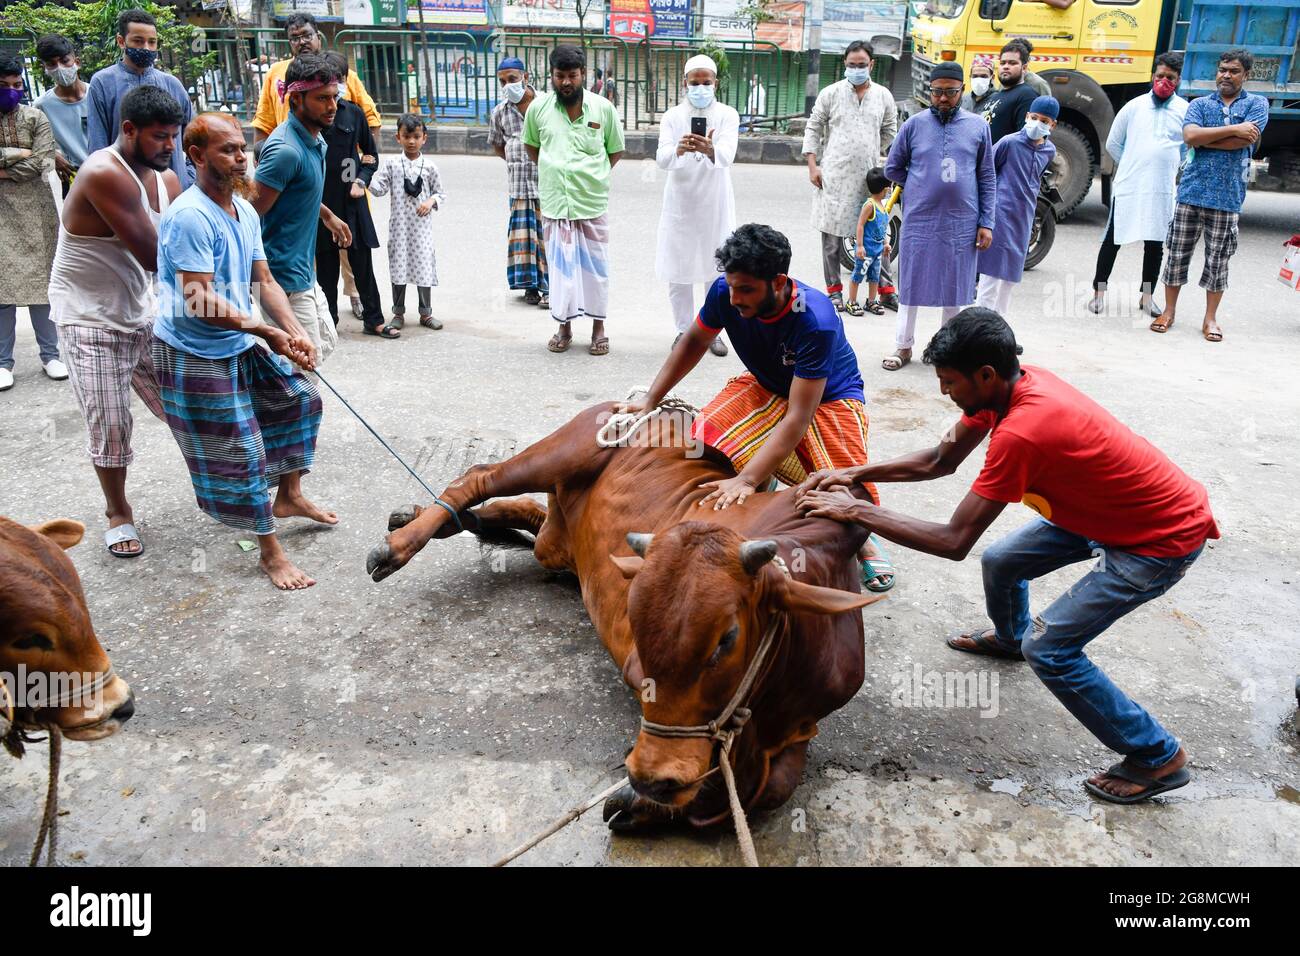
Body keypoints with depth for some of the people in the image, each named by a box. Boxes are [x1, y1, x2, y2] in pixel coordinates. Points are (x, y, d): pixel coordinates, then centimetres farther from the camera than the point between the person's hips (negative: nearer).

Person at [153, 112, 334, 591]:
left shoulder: (245, 211, 5)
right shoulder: (190, 216, -22)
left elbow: (264, 283, 5)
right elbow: (198, 302, -27)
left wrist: (295, 332, -10)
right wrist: (267, 332, -26)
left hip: (240, 343, 9)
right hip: (195, 355, -9)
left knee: (300, 399, 18)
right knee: (240, 453, -2)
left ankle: (288, 496, 36)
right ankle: (270, 552, 12)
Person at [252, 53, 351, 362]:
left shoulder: (315, 139, 7)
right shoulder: (285, 150, -23)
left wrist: (327, 215, 38)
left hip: (305, 271, 10)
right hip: (286, 278, -10)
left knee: (325, 342, 21)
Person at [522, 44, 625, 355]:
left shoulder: (603, 108, -2)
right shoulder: (538, 108, 1)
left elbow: (616, 151, 10)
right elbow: (531, 146, 17)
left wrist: (593, 176, 4)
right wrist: (552, 172, 9)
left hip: (593, 203, -1)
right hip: (554, 203, 1)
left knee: (594, 265, 6)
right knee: (559, 265, 6)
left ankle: (598, 326, 18)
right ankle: (564, 326, 20)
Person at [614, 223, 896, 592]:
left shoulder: (816, 321, -37)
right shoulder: (725, 292, -23)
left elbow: (798, 417, -39)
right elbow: (695, 341, -1)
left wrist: (746, 480, -47)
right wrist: (650, 400, -5)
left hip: (828, 396, -4)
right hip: (767, 386, 5)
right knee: (708, 438, -24)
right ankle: (764, 493, 9)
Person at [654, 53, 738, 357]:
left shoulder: (727, 115, -2)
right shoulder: (672, 117, 1)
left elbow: (727, 154, -21)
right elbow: (662, 158, -16)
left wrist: (710, 149, -45)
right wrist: (678, 149, -39)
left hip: (715, 204, 0)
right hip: (680, 203, 1)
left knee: (716, 270, 6)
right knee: (678, 272, 5)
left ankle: (713, 331, 19)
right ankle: (684, 330, 18)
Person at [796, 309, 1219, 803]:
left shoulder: (1020, 433, -35)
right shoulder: (1007, 385, -8)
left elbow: (953, 541, -30)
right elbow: (940, 459, 2)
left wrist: (856, 511, -26)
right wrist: (855, 474, -8)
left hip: (1166, 537, -9)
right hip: (1108, 508, 9)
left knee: (1048, 649, -10)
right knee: (1000, 561, 16)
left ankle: (1158, 758, 8)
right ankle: (1010, 635, 50)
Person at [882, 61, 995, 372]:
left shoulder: (977, 126, 3)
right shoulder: (915, 124, 1)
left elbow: (987, 177, 6)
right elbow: (893, 168, 10)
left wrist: (986, 222, 1)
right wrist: (921, 189, 4)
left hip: (962, 224, 1)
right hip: (919, 221, -1)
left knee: (955, 288, 8)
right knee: (912, 285, 7)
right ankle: (903, 346, 18)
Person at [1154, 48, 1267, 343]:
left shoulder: (1256, 104, 6)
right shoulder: (1199, 104, 9)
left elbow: (1246, 140, -11)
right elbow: (1190, 136, -9)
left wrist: (1204, 138, -7)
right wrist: (1233, 129, -11)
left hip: (1227, 195, -1)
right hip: (1191, 190, 1)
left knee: (1218, 258, 4)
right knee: (1178, 252, 5)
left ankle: (1210, 318, 14)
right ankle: (1169, 311, 18)